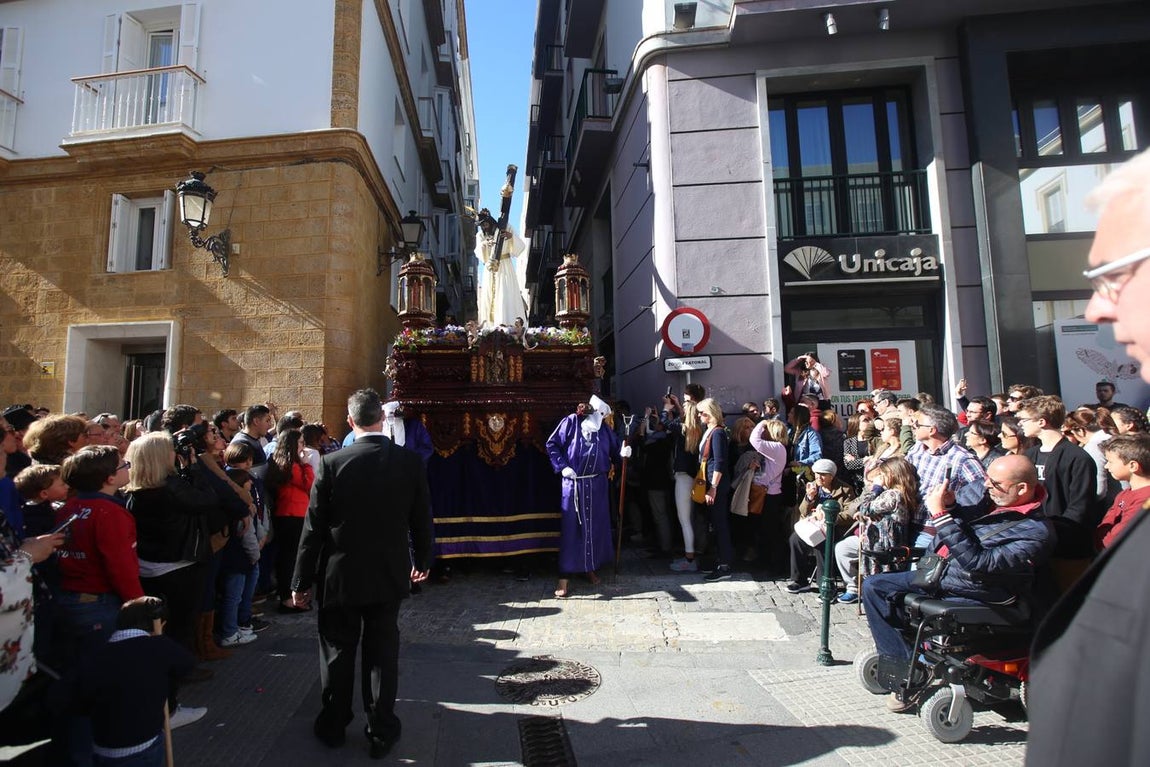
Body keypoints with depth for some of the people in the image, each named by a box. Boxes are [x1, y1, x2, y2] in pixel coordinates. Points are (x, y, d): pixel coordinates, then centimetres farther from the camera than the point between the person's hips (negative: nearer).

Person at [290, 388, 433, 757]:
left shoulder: (332, 463, -15)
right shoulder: (411, 461, -11)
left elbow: (314, 527, -9)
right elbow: (422, 519, -2)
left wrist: (302, 581, 2)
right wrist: (422, 561, 14)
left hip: (339, 577, 0)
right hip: (389, 575, 1)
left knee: (337, 652, 18)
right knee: (382, 654, 14)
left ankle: (332, 726, 36)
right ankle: (381, 732, 27)